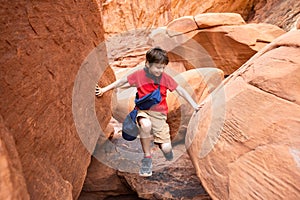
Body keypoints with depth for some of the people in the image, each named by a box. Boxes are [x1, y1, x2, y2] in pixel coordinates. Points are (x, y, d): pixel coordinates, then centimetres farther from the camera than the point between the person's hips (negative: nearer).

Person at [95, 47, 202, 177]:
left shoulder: (166, 78, 0)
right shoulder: (139, 75, -4)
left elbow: (181, 91, 6)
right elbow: (122, 81, 6)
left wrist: (194, 105, 2)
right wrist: (104, 89, 5)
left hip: (160, 114, 2)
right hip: (143, 111, -1)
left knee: (166, 148, -9)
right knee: (146, 125, -40)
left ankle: (162, 143, 33)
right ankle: (147, 158, -14)